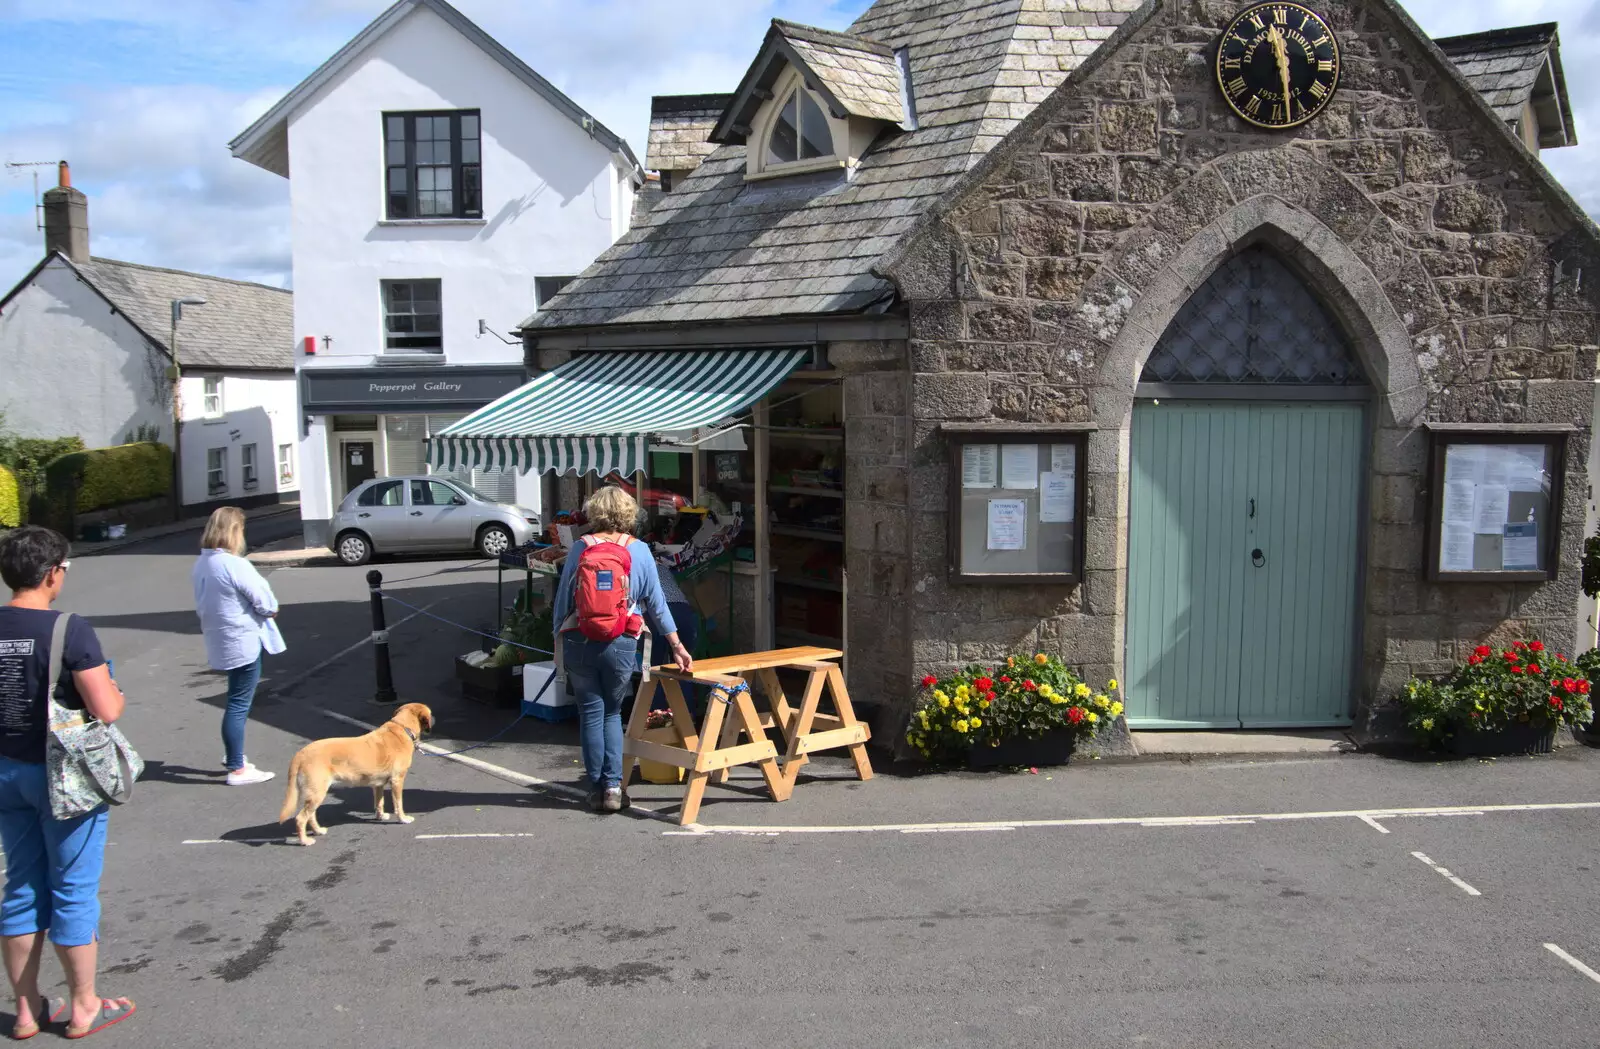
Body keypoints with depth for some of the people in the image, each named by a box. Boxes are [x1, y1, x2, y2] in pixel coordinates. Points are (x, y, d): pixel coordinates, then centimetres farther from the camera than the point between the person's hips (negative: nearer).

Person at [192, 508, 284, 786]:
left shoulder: (202, 563, 4)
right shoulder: (233, 565, -22)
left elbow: (204, 601, 11)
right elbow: (263, 600, -18)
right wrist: (272, 610, 2)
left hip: (221, 640, 9)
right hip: (243, 641, -9)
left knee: (238, 700, 22)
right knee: (239, 703, -1)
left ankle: (232, 755, 32)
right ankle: (237, 769, 6)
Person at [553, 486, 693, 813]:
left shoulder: (581, 547, -1)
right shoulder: (640, 551, 0)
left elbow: (563, 597, 2)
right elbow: (656, 603, 4)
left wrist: (560, 639, 13)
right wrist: (677, 646, 12)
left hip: (579, 641, 0)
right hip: (621, 644, 1)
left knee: (591, 714, 8)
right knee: (612, 713, 15)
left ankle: (598, 788, 12)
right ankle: (613, 786, 7)